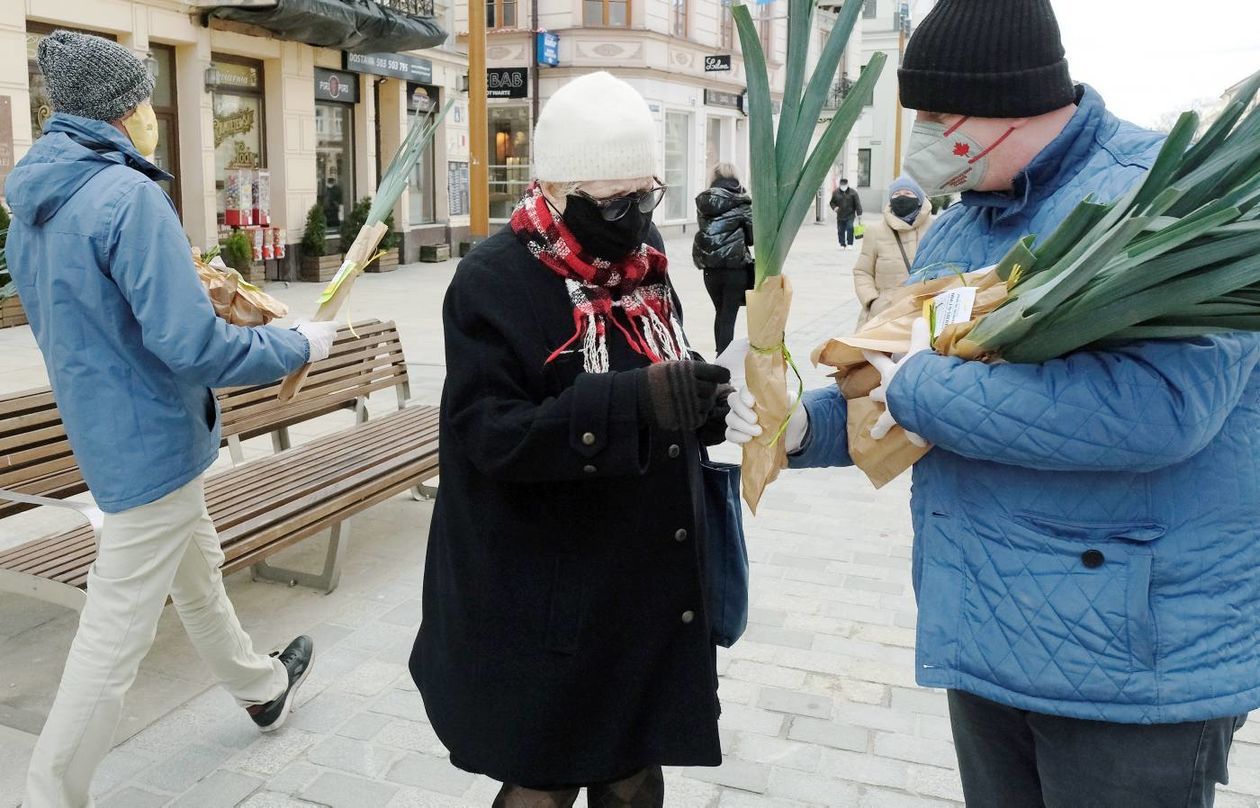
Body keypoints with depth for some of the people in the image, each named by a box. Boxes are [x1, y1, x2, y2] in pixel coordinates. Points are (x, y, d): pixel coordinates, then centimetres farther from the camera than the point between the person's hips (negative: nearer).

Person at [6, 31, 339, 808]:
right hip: (152, 441, -10)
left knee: (197, 572, 26)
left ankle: (262, 685, 47)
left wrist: (190, 284, 14)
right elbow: (192, 346, -27)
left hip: (106, 431, 10)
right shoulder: (127, 195, -22)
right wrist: (298, 345, -14)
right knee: (116, 633, 2)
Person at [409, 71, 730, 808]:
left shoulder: (643, 257, 4)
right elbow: (491, 434, -23)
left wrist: (710, 403, -10)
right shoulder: (492, 283, -15)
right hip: (549, 603, -6)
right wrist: (635, 401, -35)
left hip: (650, 587, 6)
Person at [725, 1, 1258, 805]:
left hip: (1139, 656, -7)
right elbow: (899, 396, 16)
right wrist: (804, 424, -5)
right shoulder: (954, 232, 8)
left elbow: (1159, 404, -33)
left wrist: (919, 386, -24)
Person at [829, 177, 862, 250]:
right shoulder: (835, 193, 5)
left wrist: (859, 214, -7)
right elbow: (832, 202, 15)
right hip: (840, 216, 3)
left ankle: (849, 244, -9)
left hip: (850, 215, -3)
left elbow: (857, 204, -1)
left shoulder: (853, 192, -1)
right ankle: (842, 245, 17)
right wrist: (834, 207, -8)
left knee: (850, 228, -18)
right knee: (840, 230, 4)